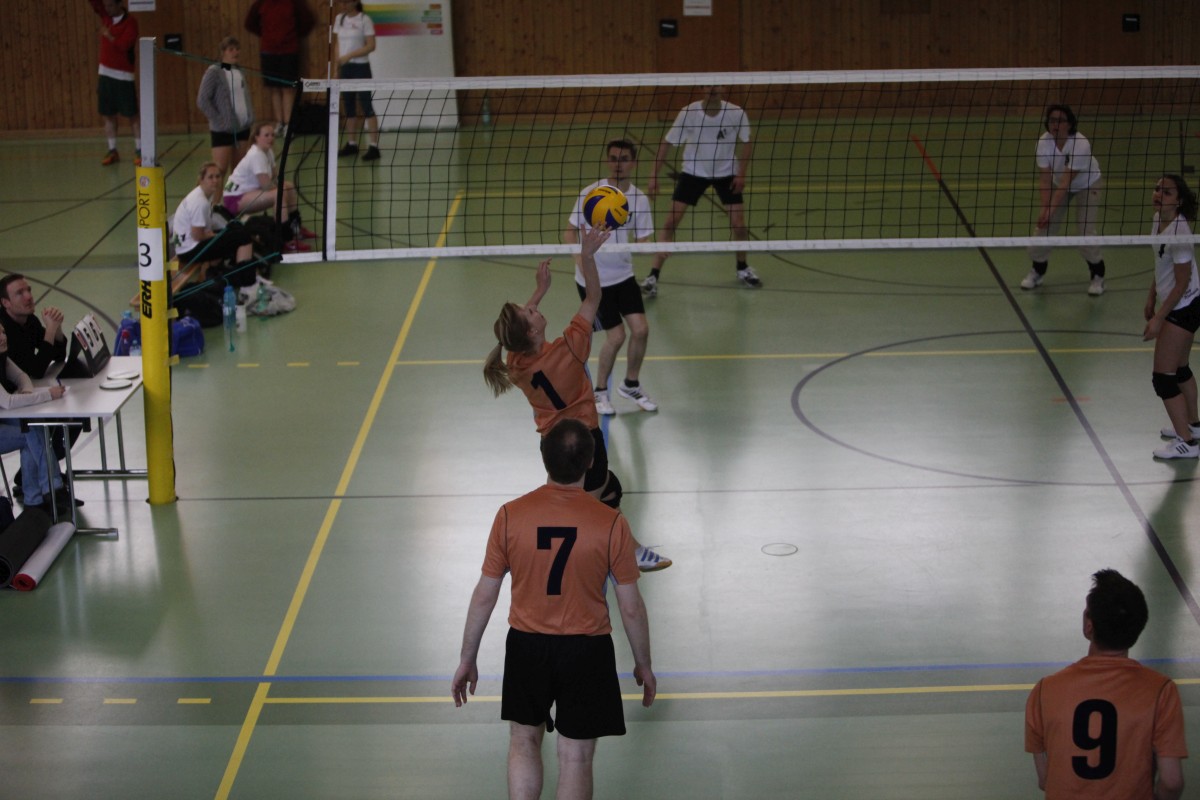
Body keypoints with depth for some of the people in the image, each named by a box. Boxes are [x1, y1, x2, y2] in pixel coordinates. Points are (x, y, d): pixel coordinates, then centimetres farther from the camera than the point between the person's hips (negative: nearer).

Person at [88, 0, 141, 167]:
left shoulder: (130, 22, -10)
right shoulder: (105, 16, 8)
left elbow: (124, 45, -21)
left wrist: (109, 36, -10)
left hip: (123, 76, -6)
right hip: (105, 73, 6)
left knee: (132, 115, -2)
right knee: (108, 114, 7)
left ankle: (139, 151, 2)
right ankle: (112, 151, 13)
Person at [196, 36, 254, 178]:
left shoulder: (240, 72, 10)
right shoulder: (214, 72, -10)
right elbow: (202, 100, -13)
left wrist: (250, 115, 10)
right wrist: (218, 119, -14)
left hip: (243, 128, 7)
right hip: (223, 129, -7)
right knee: (220, 170, -11)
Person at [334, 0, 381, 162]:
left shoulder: (364, 20, -8)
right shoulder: (339, 19, 9)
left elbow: (371, 46, -13)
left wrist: (349, 56, -19)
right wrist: (337, 62, 8)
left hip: (361, 67, -6)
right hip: (345, 68, 6)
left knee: (366, 106, -8)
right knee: (349, 107, 9)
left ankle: (374, 147, -8)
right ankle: (351, 143, 16)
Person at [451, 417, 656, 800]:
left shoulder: (510, 516, -14)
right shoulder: (611, 524, -16)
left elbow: (484, 596, -6)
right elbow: (631, 607, -8)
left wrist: (467, 660, 7)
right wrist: (643, 665, 8)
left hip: (527, 645, 1)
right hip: (586, 651, -1)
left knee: (524, 742, 22)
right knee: (576, 758, 10)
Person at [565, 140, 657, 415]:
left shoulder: (639, 199, -2)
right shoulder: (591, 194, -13)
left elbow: (643, 241, 1)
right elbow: (570, 232, -7)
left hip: (623, 275, 4)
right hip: (593, 279, -4)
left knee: (641, 330, -2)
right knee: (616, 336, -6)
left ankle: (631, 385, 24)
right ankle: (600, 391, 18)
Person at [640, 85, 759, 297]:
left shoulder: (736, 114, -20)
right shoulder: (689, 113, -21)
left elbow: (747, 143, -2)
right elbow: (667, 143, -13)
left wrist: (741, 174, -10)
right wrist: (654, 176, -17)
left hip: (726, 173, 0)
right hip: (693, 171, 0)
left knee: (738, 223, -5)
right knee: (671, 220, -10)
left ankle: (743, 269, 24)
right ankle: (654, 275, -4)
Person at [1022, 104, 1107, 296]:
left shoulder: (1081, 145, -36)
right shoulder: (1044, 142, -24)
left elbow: (1066, 181, -37)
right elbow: (1044, 179, -23)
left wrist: (1051, 210, -41)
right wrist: (1044, 207, -36)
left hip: (1088, 185, -4)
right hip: (1059, 185, 4)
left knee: (1086, 231, -14)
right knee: (1043, 226, -2)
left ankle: (1098, 277, 6)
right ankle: (1037, 271, 20)